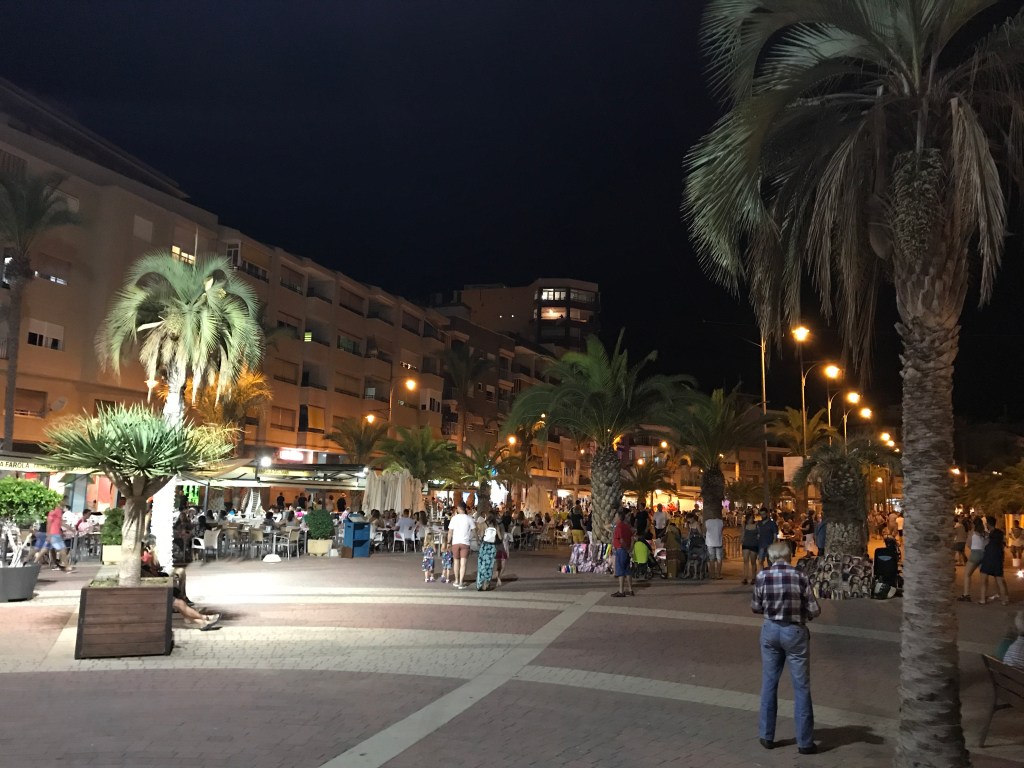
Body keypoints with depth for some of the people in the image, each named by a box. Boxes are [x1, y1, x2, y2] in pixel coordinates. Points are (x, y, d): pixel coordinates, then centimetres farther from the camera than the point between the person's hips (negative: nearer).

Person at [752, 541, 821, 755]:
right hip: (794, 632, -2)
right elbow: (814, 610, -10)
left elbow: (756, 607, 3)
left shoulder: (762, 576, -7)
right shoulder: (800, 576, -13)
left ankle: (766, 736, 22)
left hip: (770, 630, 2)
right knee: (801, 687, 8)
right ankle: (804, 742, 14)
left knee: (769, 683, 15)